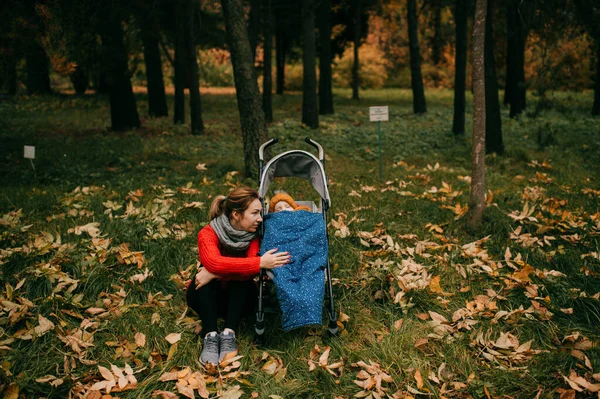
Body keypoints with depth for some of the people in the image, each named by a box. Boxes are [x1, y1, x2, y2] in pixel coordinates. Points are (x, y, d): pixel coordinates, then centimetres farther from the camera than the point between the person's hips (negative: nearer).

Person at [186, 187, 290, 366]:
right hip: (206, 296, -2)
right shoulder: (208, 234, -21)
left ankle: (229, 334, -35)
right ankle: (210, 337, -39)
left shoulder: (254, 235, -14)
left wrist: (215, 274, -40)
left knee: (244, 275, -28)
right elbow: (213, 262, -43)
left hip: (236, 296, 2)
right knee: (205, 276, -32)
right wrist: (260, 262, -47)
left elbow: (250, 271, -30)